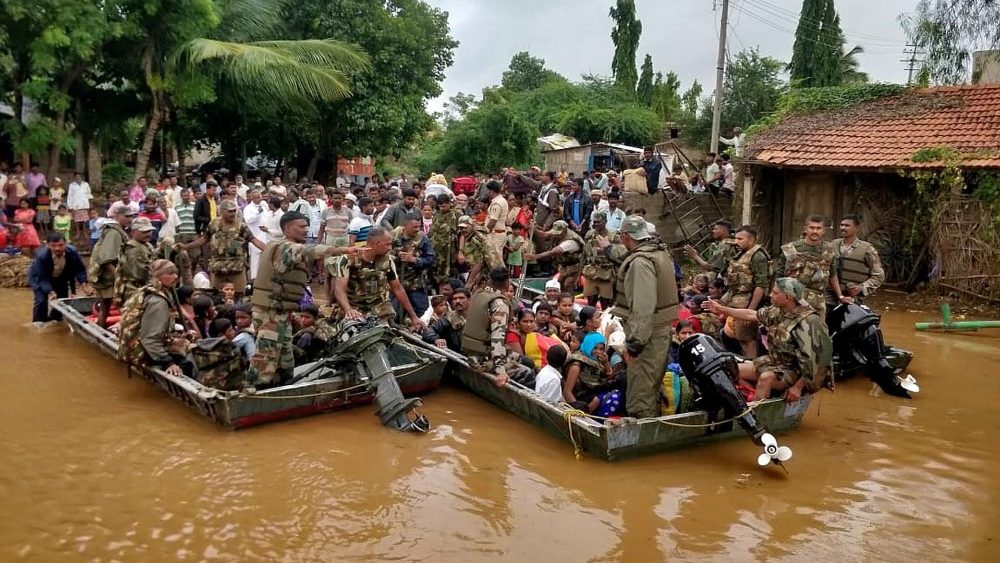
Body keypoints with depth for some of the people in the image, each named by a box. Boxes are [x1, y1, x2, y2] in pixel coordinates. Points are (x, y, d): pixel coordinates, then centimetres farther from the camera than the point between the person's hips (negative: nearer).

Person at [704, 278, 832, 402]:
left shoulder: (808, 322, -26)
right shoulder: (777, 311, -2)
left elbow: (815, 360, -26)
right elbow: (751, 314, 11)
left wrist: (798, 387, -26)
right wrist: (721, 309, 12)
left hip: (796, 371, -9)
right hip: (775, 362, 9)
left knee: (766, 378, -35)